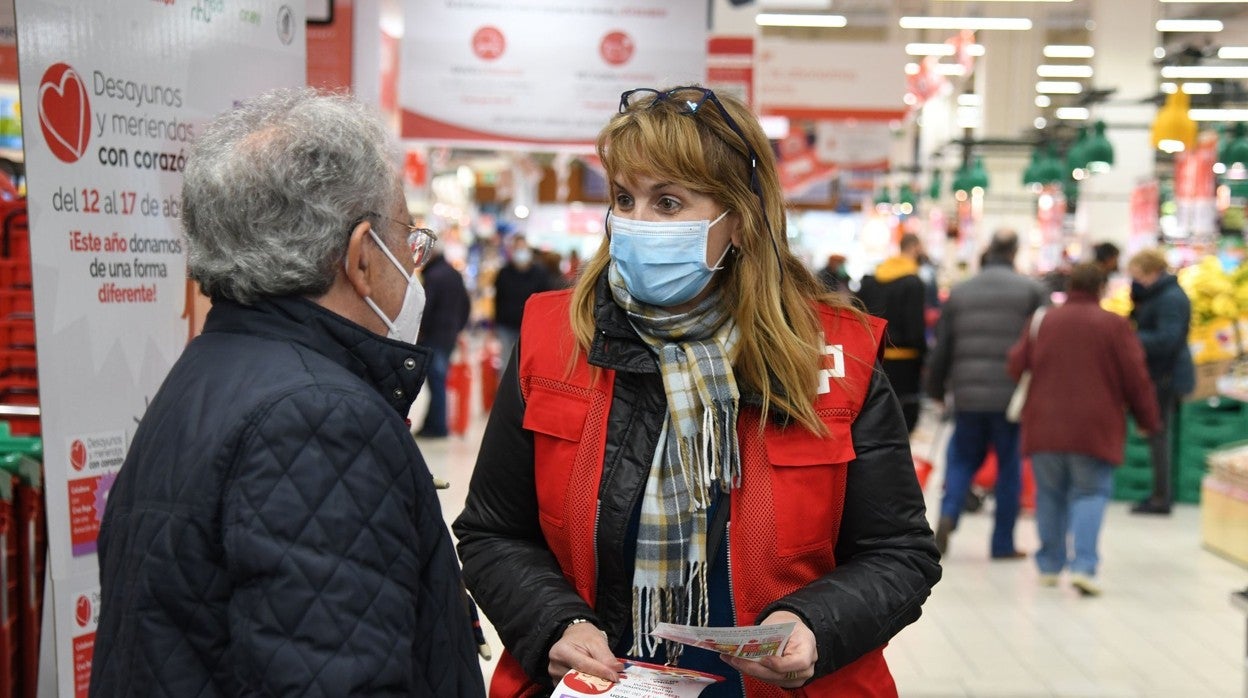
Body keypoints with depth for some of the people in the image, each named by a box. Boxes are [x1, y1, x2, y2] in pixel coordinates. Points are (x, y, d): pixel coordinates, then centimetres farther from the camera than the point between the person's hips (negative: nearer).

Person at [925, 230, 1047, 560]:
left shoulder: (959, 293, 9)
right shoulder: (1032, 291, 1)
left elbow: (941, 348, 10)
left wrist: (936, 389, 21)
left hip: (967, 396, 2)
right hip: (1013, 395, -2)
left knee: (963, 458, 17)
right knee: (1010, 466, 8)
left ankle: (948, 514, -6)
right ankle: (1003, 542, 11)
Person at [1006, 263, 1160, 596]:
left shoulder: (1041, 321, 5)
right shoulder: (1114, 325, -3)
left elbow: (1015, 366, 4)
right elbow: (1135, 379, -3)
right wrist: (1148, 420, 8)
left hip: (1045, 425, 3)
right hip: (1094, 428, -3)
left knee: (1050, 494, 16)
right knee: (1091, 493, 4)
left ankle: (1050, 564, 22)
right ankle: (1083, 565, -12)